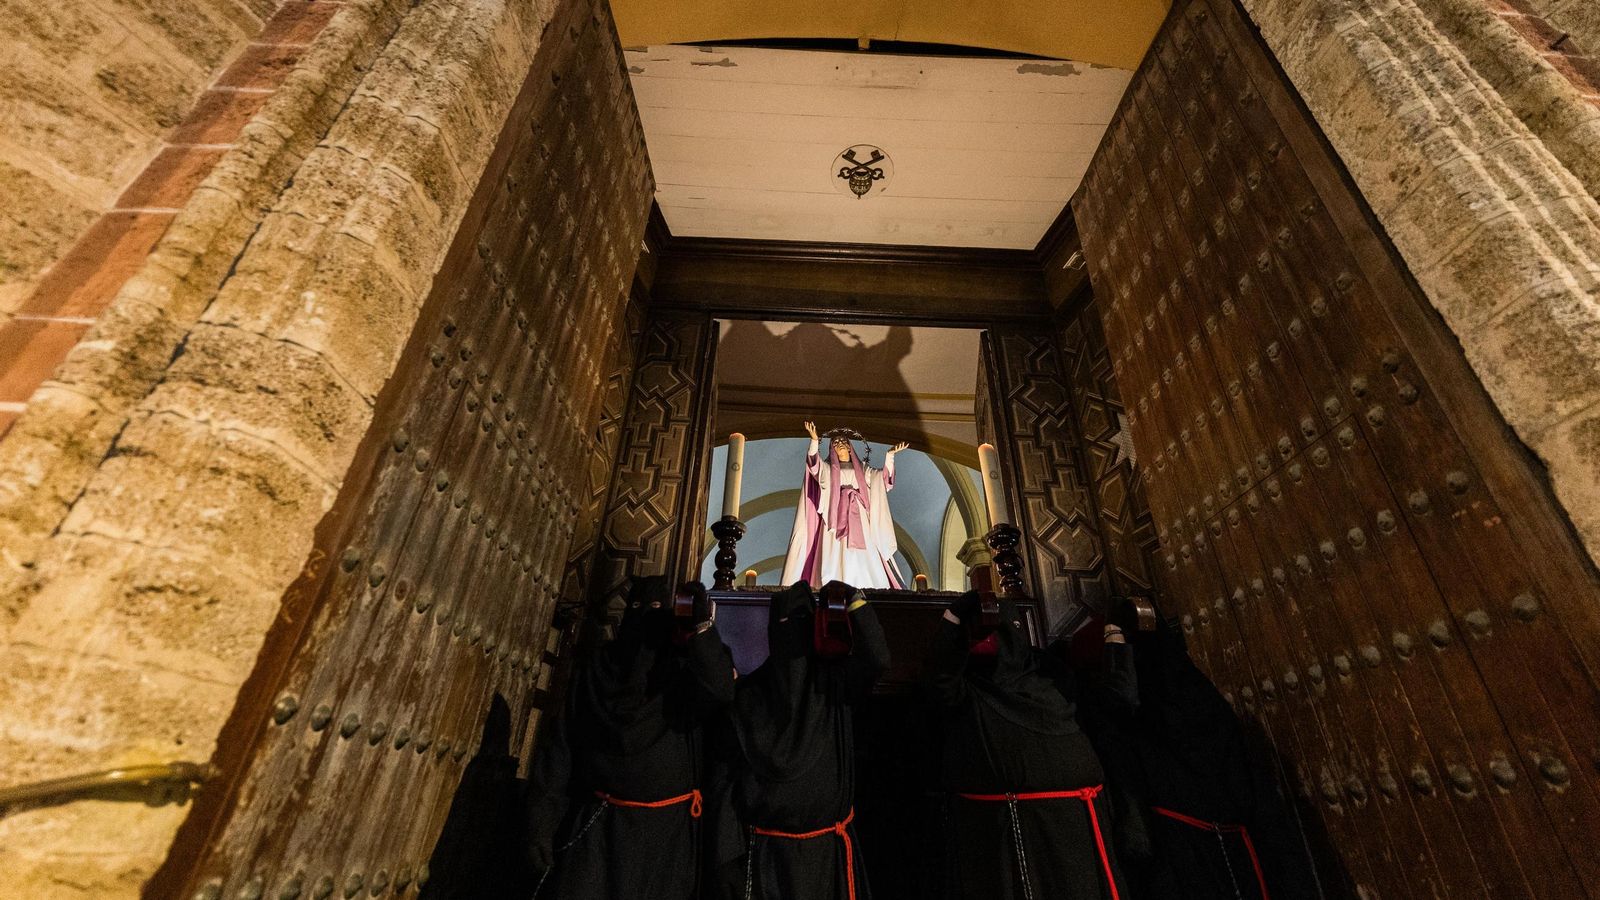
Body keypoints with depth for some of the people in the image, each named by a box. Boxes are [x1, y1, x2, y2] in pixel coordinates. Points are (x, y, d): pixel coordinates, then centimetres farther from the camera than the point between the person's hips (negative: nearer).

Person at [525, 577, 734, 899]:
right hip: (597, 825, 2)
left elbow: (721, 694, -22)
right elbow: (562, 746, 4)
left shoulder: (684, 669, 0)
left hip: (667, 827, -1)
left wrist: (702, 626, -31)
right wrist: (543, 821, -3)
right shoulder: (594, 671, 7)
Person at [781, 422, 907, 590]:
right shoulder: (827, 467, 15)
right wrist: (815, 440, -21)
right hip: (836, 517, -2)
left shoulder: (861, 468, 23)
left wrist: (890, 454, 3)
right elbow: (813, 462, -4)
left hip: (858, 518, 2)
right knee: (836, 556, -15)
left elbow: (883, 475, 16)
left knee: (862, 558, -10)